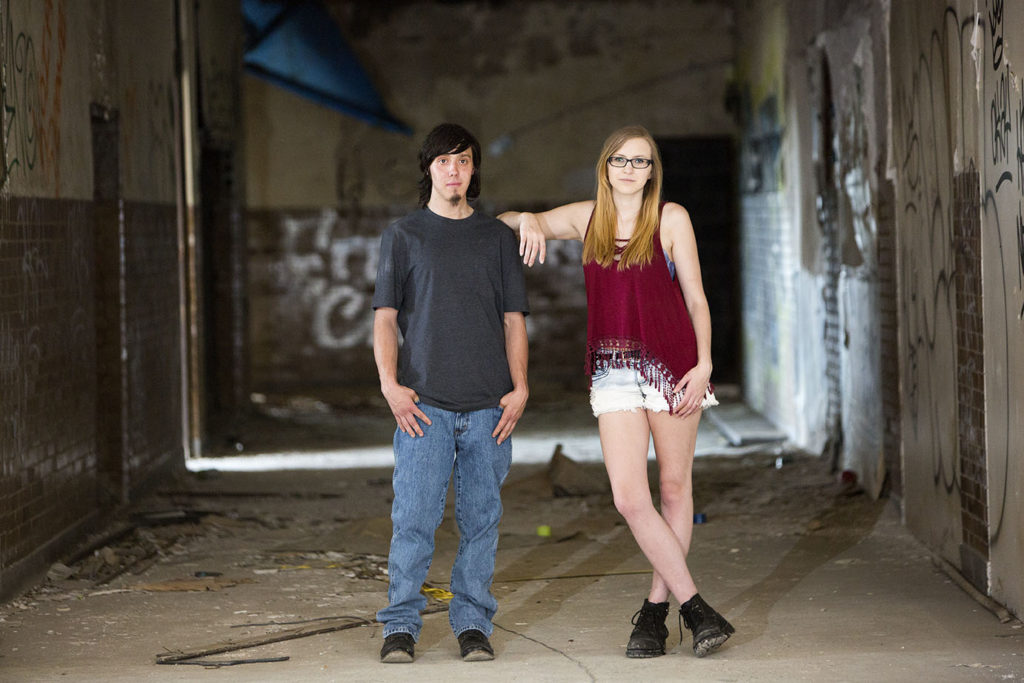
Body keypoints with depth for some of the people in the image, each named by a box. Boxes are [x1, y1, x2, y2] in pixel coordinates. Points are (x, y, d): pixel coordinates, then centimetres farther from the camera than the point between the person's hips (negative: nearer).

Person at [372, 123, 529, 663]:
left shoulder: (497, 238, 14)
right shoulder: (402, 235, 10)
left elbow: (514, 319, 13)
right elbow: (385, 317, 6)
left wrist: (519, 387, 1)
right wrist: (390, 382, -8)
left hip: (488, 405, 2)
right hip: (424, 401, -2)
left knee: (481, 518, 3)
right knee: (413, 517, -6)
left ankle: (473, 623, 11)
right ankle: (402, 626, 2)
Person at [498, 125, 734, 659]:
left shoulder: (671, 218, 1)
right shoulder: (586, 218, 10)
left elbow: (695, 297, 2)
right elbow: (504, 222, 18)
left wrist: (703, 363, -8)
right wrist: (527, 220, -6)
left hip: (672, 363, -2)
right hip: (613, 369, 2)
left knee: (674, 485, 4)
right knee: (629, 497, -10)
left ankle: (656, 609, 15)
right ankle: (694, 606, -4)